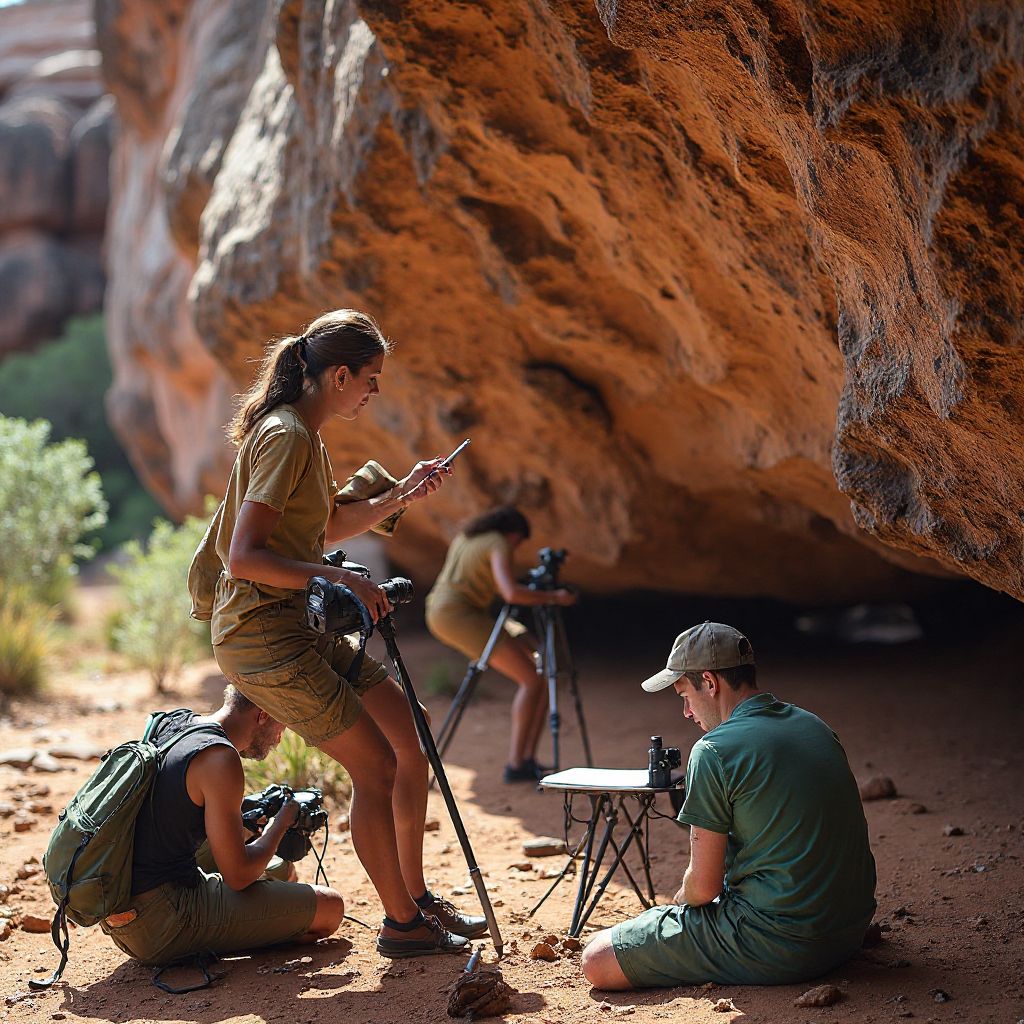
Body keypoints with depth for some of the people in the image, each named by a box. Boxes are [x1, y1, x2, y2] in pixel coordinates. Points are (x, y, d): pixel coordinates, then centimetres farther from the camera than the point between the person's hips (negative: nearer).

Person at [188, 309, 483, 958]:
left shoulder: (305, 436, 13)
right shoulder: (284, 437, -18)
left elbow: (327, 528, 27)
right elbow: (244, 557, -25)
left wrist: (398, 497, 15)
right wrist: (338, 578, -26)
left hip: (305, 626, 10)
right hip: (263, 634, -10)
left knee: (411, 744, 10)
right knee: (376, 765, -8)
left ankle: (418, 898, 22)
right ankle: (401, 924, 8)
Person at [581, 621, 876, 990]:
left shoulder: (714, 751, -15)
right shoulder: (815, 726, 9)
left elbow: (703, 886, -12)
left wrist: (681, 900, 12)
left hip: (779, 945, -8)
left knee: (598, 961, -6)